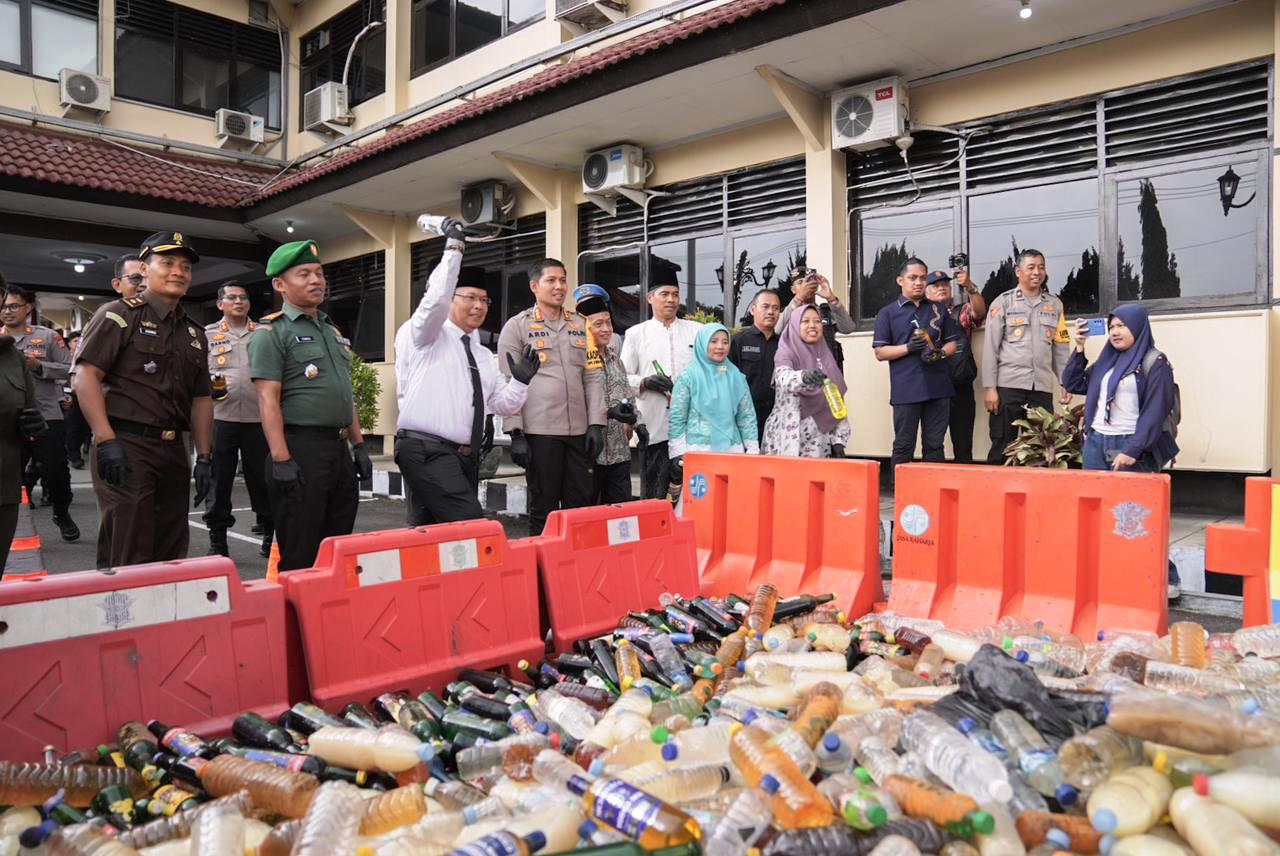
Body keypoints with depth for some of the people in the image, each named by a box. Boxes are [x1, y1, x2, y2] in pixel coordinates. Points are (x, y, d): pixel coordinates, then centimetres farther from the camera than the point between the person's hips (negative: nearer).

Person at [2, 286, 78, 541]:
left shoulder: (47, 336, 2)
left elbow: (68, 368, -2)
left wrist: (38, 366, -15)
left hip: (47, 416, -2)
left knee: (55, 470, 2)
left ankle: (62, 514, 22)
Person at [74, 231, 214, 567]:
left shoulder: (194, 333, 18)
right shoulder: (119, 315, -1)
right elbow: (85, 378, -9)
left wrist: (203, 457, 11)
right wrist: (106, 440, -18)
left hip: (174, 451, 7)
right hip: (125, 446, -6)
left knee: (171, 556, 11)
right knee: (127, 557, -6)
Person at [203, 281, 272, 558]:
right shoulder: (207, 334, 9)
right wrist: (209, 386, -14)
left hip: (259, 419, 1)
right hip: (220, 418, -1)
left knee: (262, 479, 6)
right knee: (219, 480, 5)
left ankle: (270, 534, 17)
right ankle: (217, 540, 15)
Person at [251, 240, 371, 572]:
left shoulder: (333, 331, 19)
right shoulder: (272, 332, -5)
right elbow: (268, 399, -13)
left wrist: (359, 444, 17)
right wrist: (281, 459, -20)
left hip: (338, 449, 8)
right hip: (300, 449, -8)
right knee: (299, 556, -2)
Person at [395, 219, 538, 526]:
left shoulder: (483, 355, 19)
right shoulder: (428, 336, 0)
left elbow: (502, 405, 17)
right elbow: (435, 299, -21)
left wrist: (520, 381, -2)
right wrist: (454, 247, -16)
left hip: (465, 455, 7)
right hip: (426, 449, -7)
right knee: (471, 524, -19)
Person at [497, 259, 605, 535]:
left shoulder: (581, 325, 14)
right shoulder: (517, 326, 1)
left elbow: (593, 377, 13)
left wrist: (596, 424, 4)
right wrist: (516, 433, -10)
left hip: (579, 430, 4)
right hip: (539, 431, -4)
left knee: (581, 504, 8)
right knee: (544, 507, 5)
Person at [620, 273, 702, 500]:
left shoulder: (696, 331, 14)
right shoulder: (636, 334, 10)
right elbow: (622, 378, 7)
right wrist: (646, 382, -10)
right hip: (655, 425, -1)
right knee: (654, 492, 1)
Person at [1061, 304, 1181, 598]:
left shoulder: (1155, 363, -4)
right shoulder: (1107, 360, 17)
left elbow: (1155, 411, -12)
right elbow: (1073, 385, 20)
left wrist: (1133, 451, -19)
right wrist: (1078, 351, 9)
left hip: (1130, 445, -7)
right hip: (1096, 442, 7)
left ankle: (1166, 578, 3)